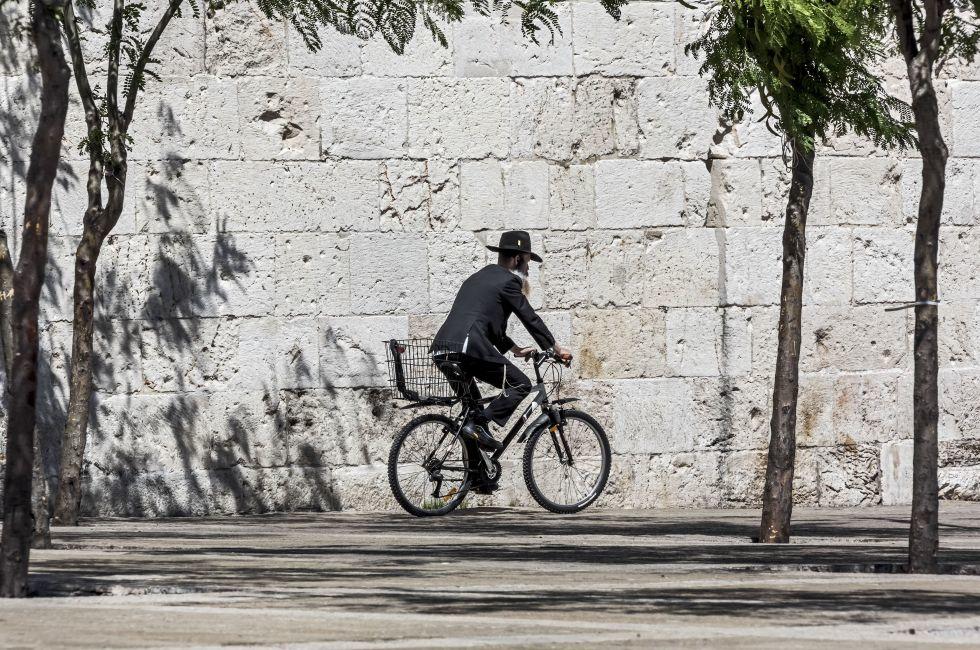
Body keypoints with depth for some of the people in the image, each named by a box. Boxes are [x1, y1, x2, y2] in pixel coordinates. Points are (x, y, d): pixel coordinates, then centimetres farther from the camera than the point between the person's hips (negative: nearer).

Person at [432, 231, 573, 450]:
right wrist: (555, 349, 13)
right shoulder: (508, 280, 2)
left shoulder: (478, 277, 30)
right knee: (520, 385, 0)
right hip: (469, 348, -9)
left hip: (442, 348, 9)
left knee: (471, 405, 26)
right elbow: (530, 318, 3)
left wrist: (514, 348, 38)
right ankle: (478, 424, -12)